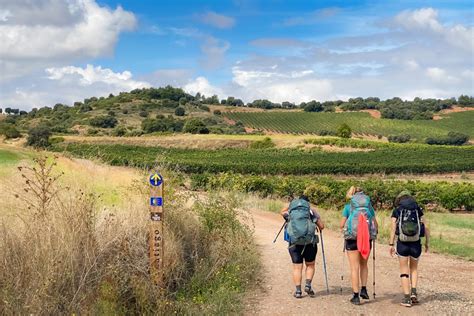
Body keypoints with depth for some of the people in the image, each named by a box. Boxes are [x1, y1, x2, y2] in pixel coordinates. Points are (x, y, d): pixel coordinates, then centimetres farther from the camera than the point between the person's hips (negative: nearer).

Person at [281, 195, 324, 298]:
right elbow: (322, 226, 8)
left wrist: (292, 205, 30)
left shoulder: (290, 212, 9)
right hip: (309, 242, -1)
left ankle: (298, 291, 6)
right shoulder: (312, 211, 5)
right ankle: (308, 285, 3)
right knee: (310, 265, 17)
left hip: (294, 243, 1)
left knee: (297, 267, 8)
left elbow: (282, 212, 32)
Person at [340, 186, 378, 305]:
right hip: (367, 237, 2)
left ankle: (356, 296, 1)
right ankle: (364, 289, 16)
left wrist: (346, 230, 21)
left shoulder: (348, 206, 4)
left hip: (352, 237, -2)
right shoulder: (369, 206, 9)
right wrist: (372, 232, 26)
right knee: (364, 264, 22)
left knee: (354, 267, 2)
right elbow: (376, 225, 8)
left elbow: (342, 225, 0)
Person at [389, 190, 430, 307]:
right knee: (414, 268, 23)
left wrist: (391, 245, -4)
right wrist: (427, 243, 14)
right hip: (416, 244, 1)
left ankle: (407, 298, 5)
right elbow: (426, 228, 4)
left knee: (404, 270, 10)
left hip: (402, 244, -1)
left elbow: (393, 229, -5)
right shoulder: (418, 210, 7)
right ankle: (414, 292, 8)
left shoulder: (396, 211, 4)